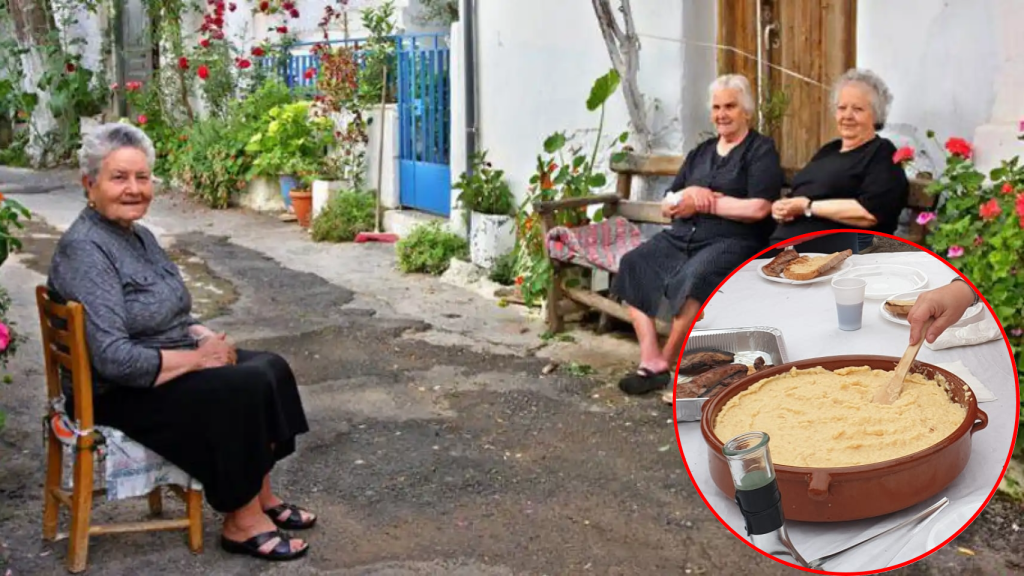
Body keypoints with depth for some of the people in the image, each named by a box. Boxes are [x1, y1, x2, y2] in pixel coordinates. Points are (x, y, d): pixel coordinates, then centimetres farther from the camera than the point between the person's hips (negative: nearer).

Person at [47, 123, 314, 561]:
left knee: (270, 368, -5)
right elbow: (113, 359, -29)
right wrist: (197, 358, -21)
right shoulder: (84, 250, -21)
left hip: (168, 364, 9)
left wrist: (208, 339, -3)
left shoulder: (139, 235, 9)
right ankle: (241, 523, -9)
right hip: (119, 394, -9)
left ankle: (261, 497, 4)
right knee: (243, 388, -23)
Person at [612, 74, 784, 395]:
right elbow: (667, 206, 17)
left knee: (693, 277, -36)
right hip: (682, 237, 7)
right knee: (634, 264, -17)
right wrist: (688, 194, -6)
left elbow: (759, 208, -12)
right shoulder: (701, 152, 21)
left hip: (733, 241, -7)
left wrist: (705, 202, -6)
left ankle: (667, 363, -18)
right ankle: (650, 360, -21)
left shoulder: (761, 150, 3)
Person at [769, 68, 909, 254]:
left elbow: (870, 212, -15)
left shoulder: (882, 154, 1)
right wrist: (781, 208, 0)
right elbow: (796, 196, 23)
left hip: (832, 255, -6)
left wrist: (808, 207, -10)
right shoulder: (828, 150, 23)